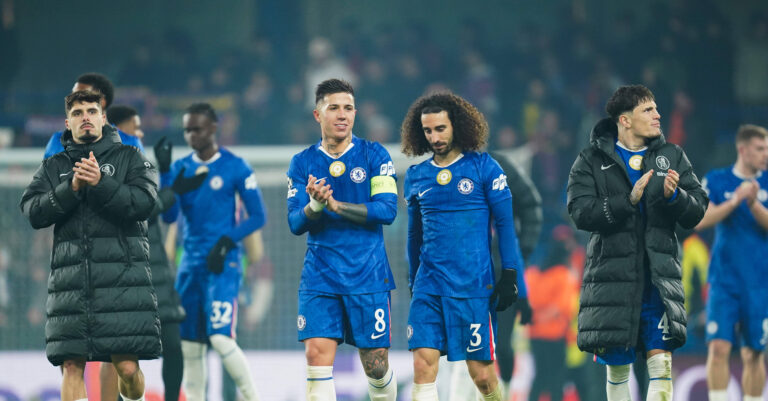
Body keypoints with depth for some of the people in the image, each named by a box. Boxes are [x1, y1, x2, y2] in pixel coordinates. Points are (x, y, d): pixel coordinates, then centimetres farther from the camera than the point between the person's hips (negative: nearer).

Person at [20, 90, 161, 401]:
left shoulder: (129, 158, 12)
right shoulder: (53, 167, 18)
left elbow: (144, 203, -4)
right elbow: (32, 212, 3)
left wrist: (100, 184, -15)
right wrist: (71, 188, -10)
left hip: (121, 274, -2)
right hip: (70, 279, 2)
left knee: (127, 366, -8)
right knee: (72, 366, -5)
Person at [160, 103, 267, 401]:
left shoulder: (235, 168, -3)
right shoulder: (181, 168, 10)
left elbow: (258, 216, -3)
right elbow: (168, 216, 2)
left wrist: (225, 242, -15)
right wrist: (164, 173, -8)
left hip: (222, 264, -5)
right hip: (190, 264, 5)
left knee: (220, 337, -18)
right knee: (188, 343, 4)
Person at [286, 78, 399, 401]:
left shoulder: (374, 156, 1)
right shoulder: (302, 163, 5)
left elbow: (387, 210, -9)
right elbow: (295, 223, -1)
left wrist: (335, 205, -18)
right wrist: (314, 205, -23)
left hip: (368, 277, -1)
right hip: (319, 276, 1)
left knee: (376, 364, 3)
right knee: (317, 355, -12)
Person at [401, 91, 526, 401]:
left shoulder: (483, 167, 0)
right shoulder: (416, 176, 10)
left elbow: (505, 222, 0)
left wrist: (509, 275, -6)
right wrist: (413, 283, 20)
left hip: (474, 285, -3)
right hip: (429, 286, 3)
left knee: (481, 374, 0)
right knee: (423, 365, -11)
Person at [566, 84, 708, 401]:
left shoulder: (672, 156, 11)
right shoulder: (591, 161, 3)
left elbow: (696, 212, 6)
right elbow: (581, 213, -10)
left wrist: (675, 196, -15)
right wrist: (629, 200, -21)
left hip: (659, 276, 1)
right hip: (611, 275, -1)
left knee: (661, 360, -10)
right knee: (617, 365, 4)